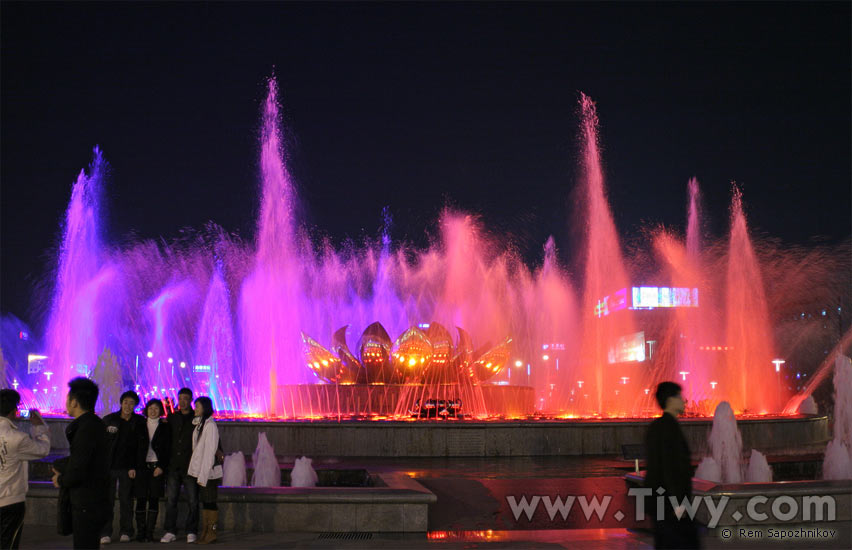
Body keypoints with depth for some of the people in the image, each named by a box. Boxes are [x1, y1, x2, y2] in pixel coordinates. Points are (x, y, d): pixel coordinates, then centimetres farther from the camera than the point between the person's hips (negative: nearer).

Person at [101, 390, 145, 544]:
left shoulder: (139, 422, 2)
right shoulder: (108, 420, 3)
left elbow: (140, 446, 2)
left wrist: (134, 467, -5)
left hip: (127, 468, 0)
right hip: (108, 466, 0)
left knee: (126, 501, 3)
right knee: (107, 500, 0)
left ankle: (125, 532, 13)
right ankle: (105, 533, 7)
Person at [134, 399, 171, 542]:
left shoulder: (165, 427, 7)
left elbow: (168, 449, 4)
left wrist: (161, 467, -6)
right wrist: (132, 466, -1)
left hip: (157, 467, -1)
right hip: (141, 466, 1)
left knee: (154, 500, -2)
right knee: (141, 500, -1)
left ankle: (149, 532, 2)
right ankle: (141, 532, 5)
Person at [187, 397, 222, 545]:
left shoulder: (210, 425, -14)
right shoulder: (198, 424, 13)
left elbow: (209, 452, -16)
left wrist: (203, 475, -16)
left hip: (208, 471, -8)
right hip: (199, 471, 8)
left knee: (210, 503, -2)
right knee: (204, 502, 9)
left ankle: (211, 534, 3)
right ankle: (205, 533, 13)